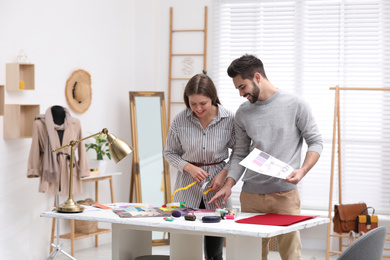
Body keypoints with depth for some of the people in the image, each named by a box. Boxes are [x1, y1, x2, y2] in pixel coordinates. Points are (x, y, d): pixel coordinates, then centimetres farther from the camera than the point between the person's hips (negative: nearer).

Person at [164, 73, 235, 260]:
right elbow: (169, 152, 7)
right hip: (187, 188, 1)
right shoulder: (180, 120, -5)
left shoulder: (229, 119, -8)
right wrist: (189, 167, -10)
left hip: (216, 187, 0)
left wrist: (224, 173, -11)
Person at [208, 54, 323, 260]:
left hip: (285, 194, -3)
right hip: (251, 196, 3)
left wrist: (302, 170, -15)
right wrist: (228, 185, 0)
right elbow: (240, 154, 14)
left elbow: (315, 142, 1)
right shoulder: (243, 113, 9)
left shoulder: (295, 105, -1)